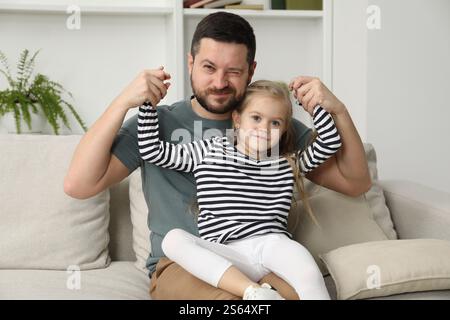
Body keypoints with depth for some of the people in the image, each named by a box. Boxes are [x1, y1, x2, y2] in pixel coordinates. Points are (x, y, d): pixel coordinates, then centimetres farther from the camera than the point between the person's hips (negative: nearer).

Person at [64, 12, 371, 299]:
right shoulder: (157, 123, 4)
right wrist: (123, 101, -12)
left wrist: (338, 111, -8)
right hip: (182, 262, -2)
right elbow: (78, 185, -6)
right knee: (229, 296, -36)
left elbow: (356, 183, 8)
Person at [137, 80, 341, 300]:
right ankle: (254, 291, -39)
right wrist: (148, 102, 11)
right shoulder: (208, 152, 16)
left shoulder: (288, 163, 20)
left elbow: (330, 142, 15)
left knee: (309, 275, -32)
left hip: (270, 243, 0)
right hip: (224, 255, 0)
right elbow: (152, 150, 14)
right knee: (173, 239, -29)